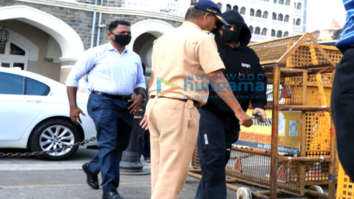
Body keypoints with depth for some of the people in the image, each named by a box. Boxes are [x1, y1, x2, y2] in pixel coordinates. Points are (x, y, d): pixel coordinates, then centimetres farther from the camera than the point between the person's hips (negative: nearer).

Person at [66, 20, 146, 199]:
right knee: (109, 144, -12)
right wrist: (73, 106, -4)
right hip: (103, 101, -6)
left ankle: (92, 168, 38)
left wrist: (140, 95, 0)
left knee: (120, 145, 13)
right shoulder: (97, 53, 1)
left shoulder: (134, 57, 16)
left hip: (125, 104, 6)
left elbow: (140, 82, 24)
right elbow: (73, 77, 3)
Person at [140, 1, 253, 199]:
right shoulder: (202, 38, -4)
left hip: (155, 104, 8)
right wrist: (239, 111, -15)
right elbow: (217, 78, -13)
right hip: (179, 108, -8)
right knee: (172, 175, -5)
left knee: (160, 172, 13)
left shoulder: (163, 38, 20)